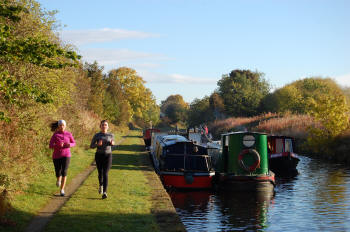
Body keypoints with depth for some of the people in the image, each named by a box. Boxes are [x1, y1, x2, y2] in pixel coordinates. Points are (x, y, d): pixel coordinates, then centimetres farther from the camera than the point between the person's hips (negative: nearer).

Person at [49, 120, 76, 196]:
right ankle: (59, 179, 47)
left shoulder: (68, 134, 2)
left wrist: (69, 145, -12)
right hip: (56, 156, 1)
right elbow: (50, 146, -9)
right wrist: (58, 145, -29)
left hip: (66, 155, -1)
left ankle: (62, 190, -9)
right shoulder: (55, 135, -3)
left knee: (64, 172, -17)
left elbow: (74, 143, 13)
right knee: (58, 172, 8)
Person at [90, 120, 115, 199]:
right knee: (100, 173, 13)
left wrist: (112, 143, -6)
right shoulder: (96, 135, -1)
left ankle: (104, 192, -17)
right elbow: (91, 146, 2)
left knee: (105, 174, -13)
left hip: (108, 155, -1)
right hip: (99, 155, 1)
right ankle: (101, 185, 46)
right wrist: (97, 144, -18)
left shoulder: (111, 135, 2)